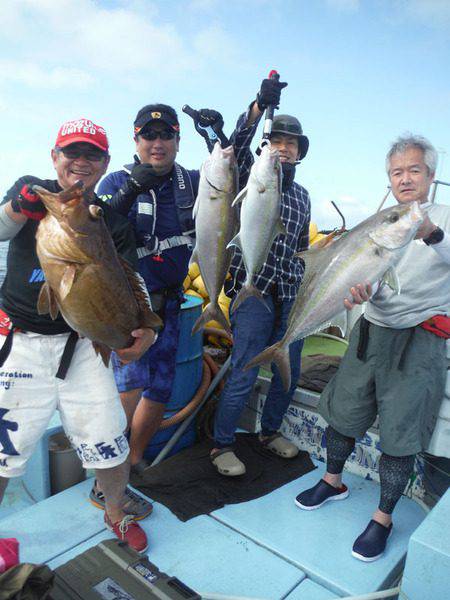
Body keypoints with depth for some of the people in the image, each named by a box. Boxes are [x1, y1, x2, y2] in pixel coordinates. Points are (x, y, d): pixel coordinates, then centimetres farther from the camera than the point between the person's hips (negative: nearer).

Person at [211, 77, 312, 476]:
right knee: (243, 377, -3)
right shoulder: (252, 177, 3)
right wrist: (259, 105, -34)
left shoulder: (302, 196, 18)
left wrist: (301, 285, 17)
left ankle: (271, 432, 36)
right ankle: (222, 446, 17)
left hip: (290, 297, 6)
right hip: (253, 292, -6)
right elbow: (239, 144, -18)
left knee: (289, 374, 13)